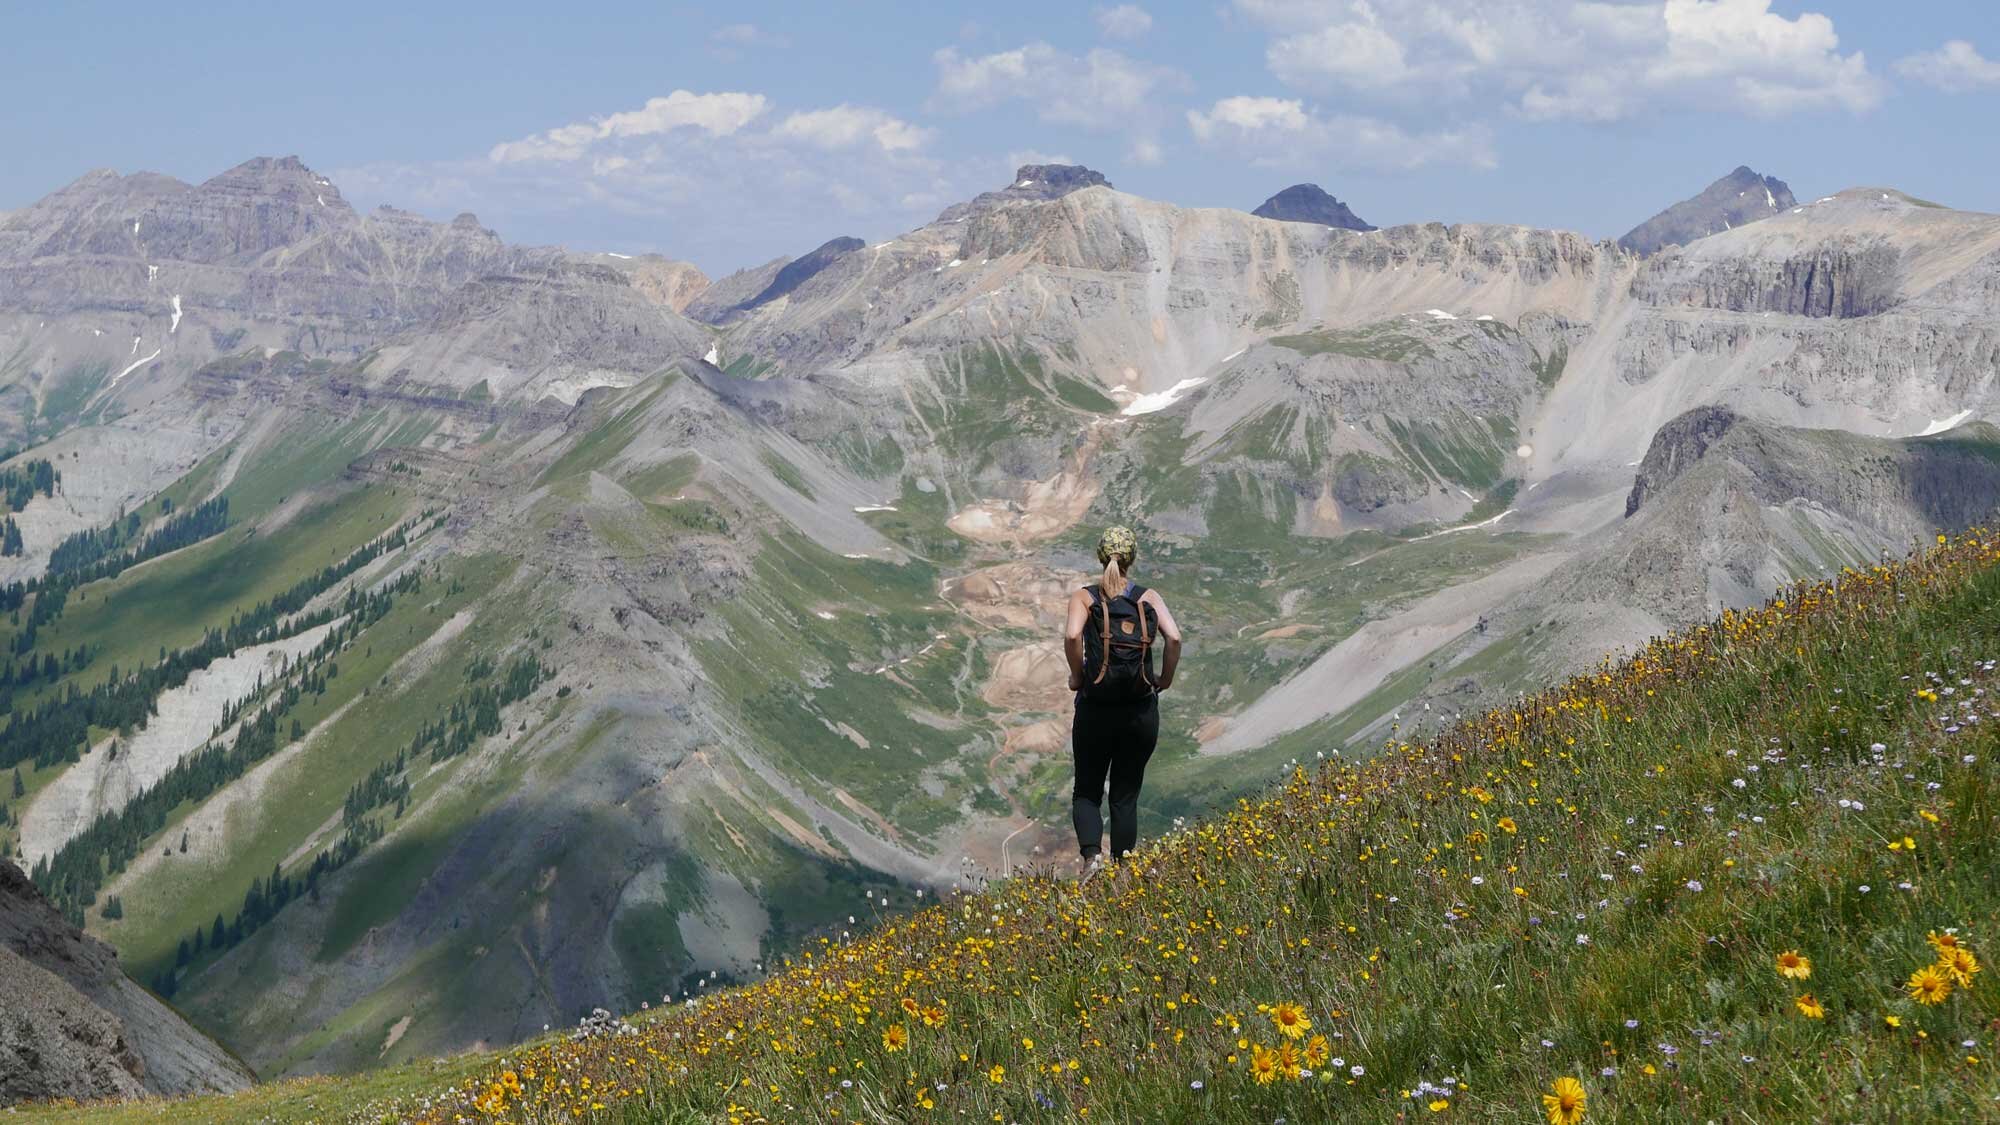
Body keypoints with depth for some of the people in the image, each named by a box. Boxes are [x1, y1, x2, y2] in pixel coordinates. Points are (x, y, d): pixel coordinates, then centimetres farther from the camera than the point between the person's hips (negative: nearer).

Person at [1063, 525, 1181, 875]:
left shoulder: (1083, 596, -1)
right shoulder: (1149, 597, 3)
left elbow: (1072, 636, -20)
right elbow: (1174, 637, -12)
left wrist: (1077, 676, -6)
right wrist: (1165, 678, 1)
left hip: (1095, 709, -1)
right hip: (1141, 711, 1)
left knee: (1087, 792, 13)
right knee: (1125, 797, 13)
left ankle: (1092, 854, -12)